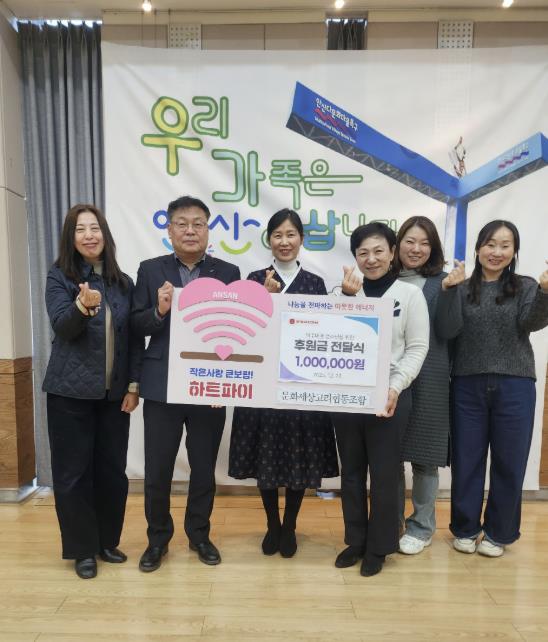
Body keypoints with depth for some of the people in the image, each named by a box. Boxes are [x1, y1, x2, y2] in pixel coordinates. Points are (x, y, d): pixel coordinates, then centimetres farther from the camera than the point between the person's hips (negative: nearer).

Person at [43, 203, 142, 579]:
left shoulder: (124, 282, 6)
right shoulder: (60, 277, -2)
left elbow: (134, 337, 6)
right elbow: (62, 327, -15)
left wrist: (134, 385, 0)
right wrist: (83, 305, -36)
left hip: (114, 392, 3)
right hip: (71, 392, -2)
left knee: (113, 469, 9)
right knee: (73, 472, 5)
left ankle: (108, 541, 29)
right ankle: (82, 549, 23)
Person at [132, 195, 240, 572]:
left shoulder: (228, 273, 4)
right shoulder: (151, 270, 4)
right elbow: (137, 327, 1)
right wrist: (159, 310, -18)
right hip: (162, 386, 0)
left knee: (204, 469, 14)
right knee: (157, 470, 9)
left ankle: (199, 534, 37)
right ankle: (158, 538, 34)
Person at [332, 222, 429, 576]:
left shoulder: (410, 293, -1)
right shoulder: (347, 291, 7)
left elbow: (417, 348, -3)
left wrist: (395, 388, -15)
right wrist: (348, 298, -8)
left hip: (389, 395, -3)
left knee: (384, 474, 8)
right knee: (351, 472, 14)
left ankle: (379, 547, 27)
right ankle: (355, 540, 32)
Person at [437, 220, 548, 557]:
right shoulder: (463, 288, 4)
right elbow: (450, 329, -9)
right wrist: (448, 290, -21)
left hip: (514, 386, 0)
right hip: (468, 385, 0)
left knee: (509, 462, 9)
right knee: (466, 460, 10)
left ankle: (498, 532, 29)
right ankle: (465, 528, 28)